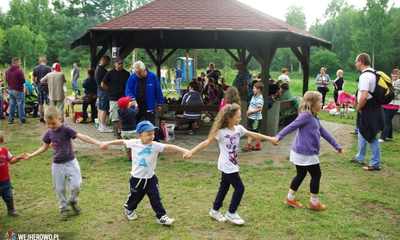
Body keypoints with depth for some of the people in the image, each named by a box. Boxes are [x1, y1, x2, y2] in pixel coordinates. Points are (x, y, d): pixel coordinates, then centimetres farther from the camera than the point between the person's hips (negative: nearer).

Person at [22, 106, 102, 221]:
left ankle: (73, 201, 19)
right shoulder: (49, 133, -2)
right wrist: (31, 155, 11)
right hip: (57, 165, 4)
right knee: (60, 188, 8)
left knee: (76, 184, -11)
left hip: (71, 162, -3)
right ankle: (64, 208, 27)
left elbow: (82, 137, -26)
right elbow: (44, 148, 14)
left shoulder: (66, 129, -16)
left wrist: (98, 143, -37)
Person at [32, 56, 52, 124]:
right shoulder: (47, 68, -10)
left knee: (40, 104, 11)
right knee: (48, 104, -1)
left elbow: (33, 79, 9)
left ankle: (41, 118, 17)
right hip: (46, 87, -5)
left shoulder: (35, 68, 5)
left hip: (39, 88, 5)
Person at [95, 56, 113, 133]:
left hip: (99, 90, 10)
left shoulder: (97, 68, 14)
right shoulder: (103, 70, -17)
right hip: (104, 91, -10)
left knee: (100, 109, 13)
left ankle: (100, 126, 20)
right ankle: (103, 127, -5)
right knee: (104, 110, -7)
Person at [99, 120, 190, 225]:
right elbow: (122, 142, 7)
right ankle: (129, 209, 49)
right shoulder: (134, 143, -10)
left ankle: (161, 217, 15)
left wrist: (184, 150, -40)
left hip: (150, 178, -1)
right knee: (134, 197, 20)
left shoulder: (155, 145, -17)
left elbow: (169, 146, -29)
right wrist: (108, 143, 15)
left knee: (156, 198, 2)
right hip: (136, 178, 1)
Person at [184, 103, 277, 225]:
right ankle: (231, 213, 13)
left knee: (224, 187, 17)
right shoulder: (221, 132, -20)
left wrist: (269, 138, 14)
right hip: (226, 166, -7)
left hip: (232, 165, 7)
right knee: (239, 188, -3)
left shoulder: (239, 128, 1)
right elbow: (207, 142, -23)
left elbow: (253, 135, 11)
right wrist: (191, 152, -32)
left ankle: (215, 210, 32)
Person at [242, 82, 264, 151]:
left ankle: (258, 146, 14)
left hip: (256, 118, -9)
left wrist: (251, 112, -19)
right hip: (251, 117, 9)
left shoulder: (260, 98, -19)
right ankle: (249, 145, 21)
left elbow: (260, 109, -25)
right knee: (250, 131, 13)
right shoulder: (254, 96, 9)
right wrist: (248, 111, 2)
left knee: (257, 132, 2)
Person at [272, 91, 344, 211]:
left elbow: (324, 133, 17)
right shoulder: (305, 115, -16)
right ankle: (314, 203, 19)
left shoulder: (314, 118, 14)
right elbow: (291, 126, -24)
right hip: (305, 153, -9)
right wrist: (279, 136, -34)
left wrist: (337, 146, 18)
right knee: (316, 175, 5)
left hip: (302, 152, 9)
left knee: (301, 174, 17)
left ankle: (290, 198, 27)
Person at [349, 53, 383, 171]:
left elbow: (364, 96, -30)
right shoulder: (373, 73, 11)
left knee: (371, 137, 0)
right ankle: (360, 158, 36)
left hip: (369, 111, -10)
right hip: (374, 107, 10)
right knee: (362, 134, 22)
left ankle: (375, 164, 11)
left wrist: (359, 107, -12)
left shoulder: (365, 76, -21)